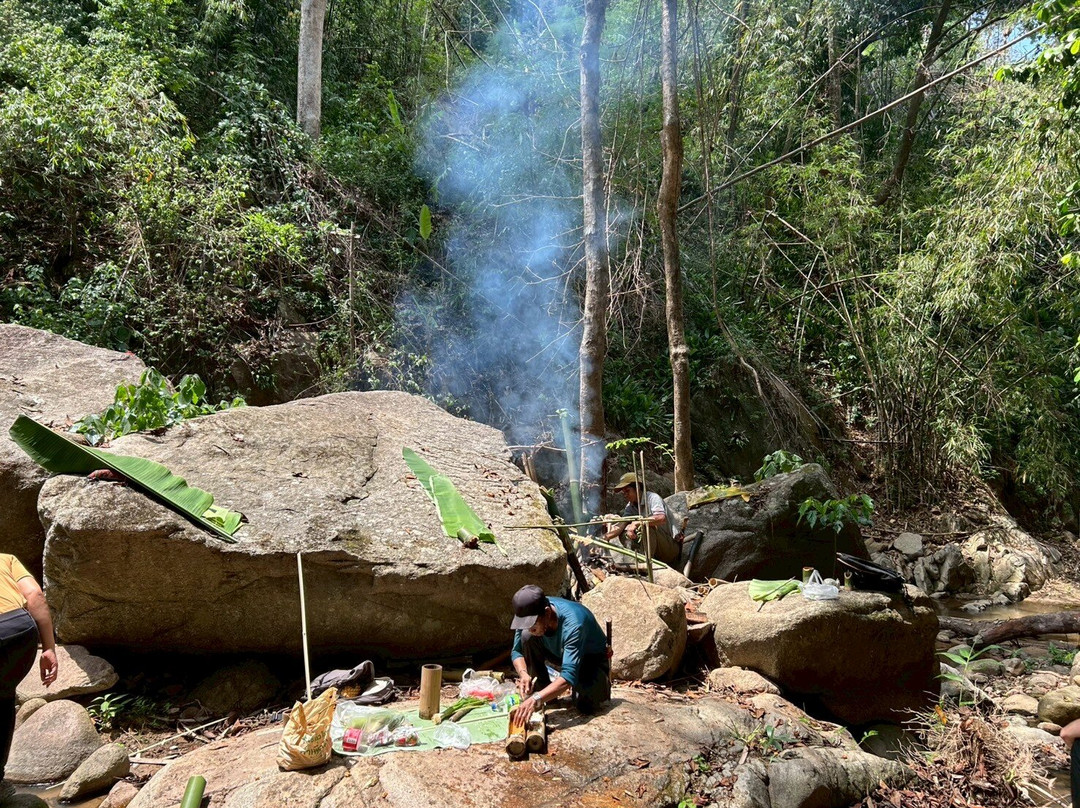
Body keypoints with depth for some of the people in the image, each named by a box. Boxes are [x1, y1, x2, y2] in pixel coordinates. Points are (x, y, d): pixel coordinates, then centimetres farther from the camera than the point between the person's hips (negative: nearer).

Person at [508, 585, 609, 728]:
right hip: (561, 654, 5)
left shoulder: (573, 624, -41)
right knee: (527, 637, -20)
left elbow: (569, 676, -47)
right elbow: (517, 651, -9)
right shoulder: (528, 614, -22)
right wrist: (523, 674, -31)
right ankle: (542, 690, -5)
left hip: (593, 659, -5)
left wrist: (536, 699, -58)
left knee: (585, 705, -32)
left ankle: (599, 685, 5)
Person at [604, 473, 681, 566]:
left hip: (671, 547, -7)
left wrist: (636, 523, -33)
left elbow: (661, 518, -33)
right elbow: (620, 525, -5)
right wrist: (605, 537, -22)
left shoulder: (652, 497, -14)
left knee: (645, 526, -30)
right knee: (624, 532, -4)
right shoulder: (630, 506, 9)